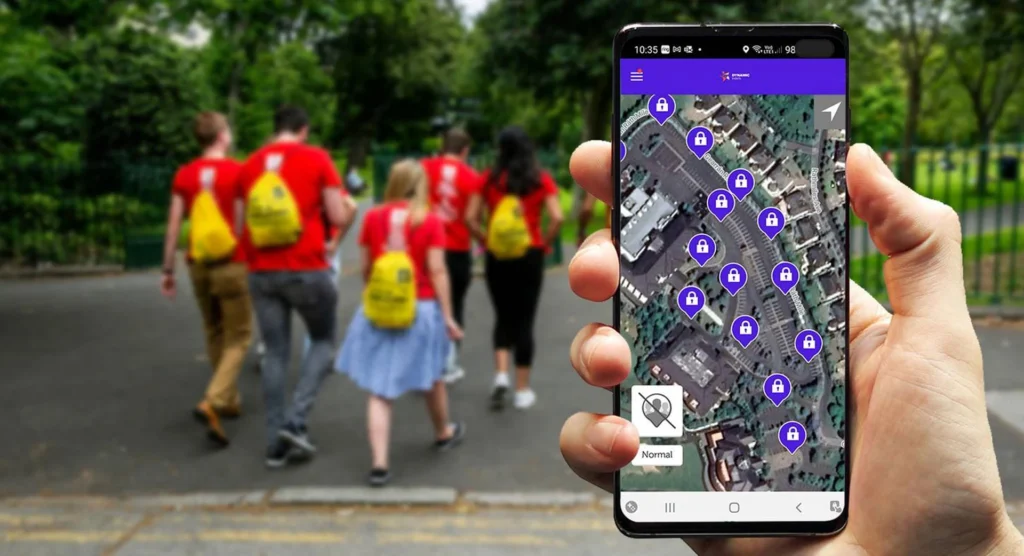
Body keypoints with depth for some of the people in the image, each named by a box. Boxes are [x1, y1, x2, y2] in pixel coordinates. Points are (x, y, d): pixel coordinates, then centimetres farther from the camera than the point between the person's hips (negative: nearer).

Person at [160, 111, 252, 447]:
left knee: (214, 334, 18)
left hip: (198, 264, 5)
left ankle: (230, 400, 28)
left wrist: (168, 270, 9)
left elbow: (173, 226, 2)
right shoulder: (238, 171, -9)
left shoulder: (183, 175, 3)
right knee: (237, 337, 3)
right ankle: (213, 402, -15)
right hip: (231, 265, -5)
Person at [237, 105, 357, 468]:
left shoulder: (250, 165, 10)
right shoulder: (317, 158, -3)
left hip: (261, 271, 4)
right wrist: (350, 207, 16)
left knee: (275, 354, 11)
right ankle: (295, 420, 1)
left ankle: (276, 443, 14)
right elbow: (340, 217, -5)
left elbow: (244, 223, 14)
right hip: (307, 269, -4)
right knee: (323, 341, 15)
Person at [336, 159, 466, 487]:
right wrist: (448, 316, -6)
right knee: (432, 378, 21)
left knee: (379, 390, 3)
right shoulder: (430, 221, -7)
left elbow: (365, 268, 6)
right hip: (421, 309, -1)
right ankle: (443, 433, 43)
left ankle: (379, 463, -4)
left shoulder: (373, 218, 1)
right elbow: (437, 271, -11)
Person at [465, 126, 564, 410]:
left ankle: (501, 375, 2)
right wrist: (544, 243, 0)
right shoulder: (541, 179, -2)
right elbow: (557, 218, -13)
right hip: (529, 256, -1)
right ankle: (523, 390, 13)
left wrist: (487, 241, 5)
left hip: (497, 256, 1)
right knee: (524, 320, 7)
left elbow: (470, 218, -5)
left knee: (503, 317, 18)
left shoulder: (489, 178, 1)